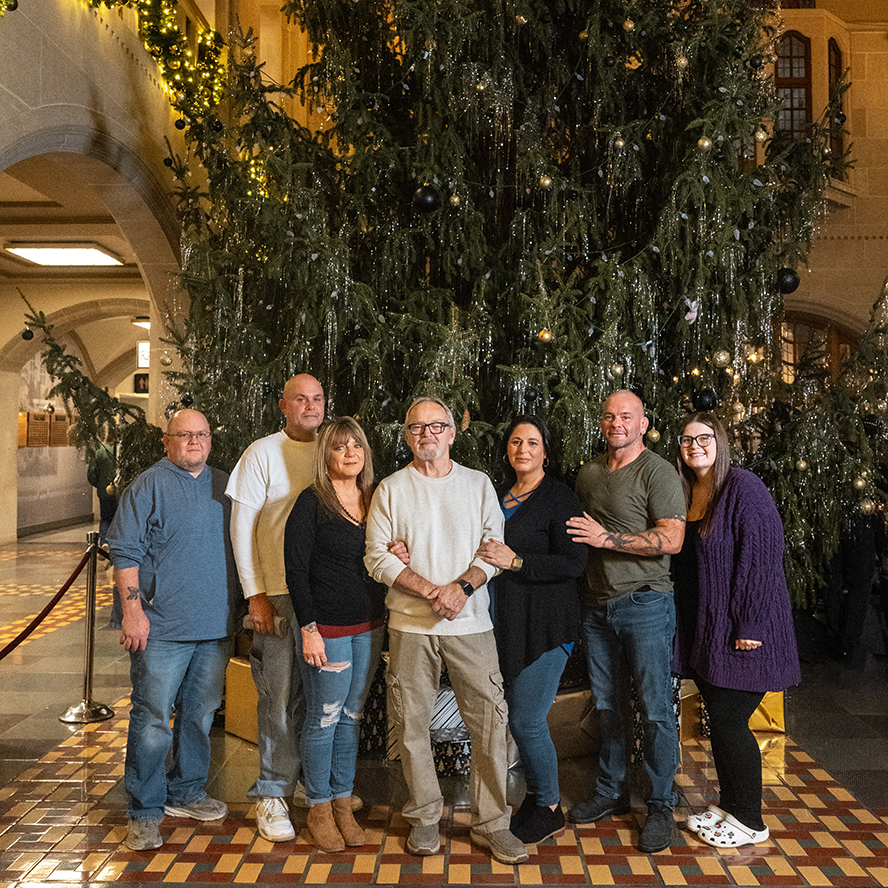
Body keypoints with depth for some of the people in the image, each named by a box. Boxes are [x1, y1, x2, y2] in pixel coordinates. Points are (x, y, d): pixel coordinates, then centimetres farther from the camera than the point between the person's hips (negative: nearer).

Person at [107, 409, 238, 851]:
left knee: (200, 714, 14)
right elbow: (125, 551, -7)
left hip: (215, 626, 6)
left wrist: (240, 606, 17)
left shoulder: (223, 486, 13)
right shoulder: (149, 486, -4)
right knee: (152, 720, -1)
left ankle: (186, 792, 31)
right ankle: (144, 813, 12)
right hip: (162, 628, -5)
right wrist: (132, 608, -15)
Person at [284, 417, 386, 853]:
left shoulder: (375, 500, 8)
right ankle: (319, 808, 22)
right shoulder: (312, 503, -9)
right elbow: (296, 570, -11)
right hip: (327, 627, -5)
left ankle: (343, 802, 28)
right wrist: (308, 629, -15)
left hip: (369, 627, 5)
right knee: (324, 718, 4)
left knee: (351, 715, 15)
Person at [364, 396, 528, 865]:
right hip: (410, 624, 0)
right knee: (411, 724, 6)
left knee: (490, 720, 0)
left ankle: (491, 822, 14)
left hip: (471, 621, 1)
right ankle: (424, 818, 24)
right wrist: (429, 591, -13)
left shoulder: (478, 484, 9)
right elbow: (378, 558, -2)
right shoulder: (390, 489, 5)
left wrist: (463, 586, -13)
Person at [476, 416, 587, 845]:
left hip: (545, 623, -7)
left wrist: (515, 561, -20)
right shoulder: (501, 496, 13)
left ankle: (549, 809, 17)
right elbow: (490, 552, 22)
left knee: (526, 720, -3)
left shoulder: (558, 497, -9)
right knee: (518, 717, 14)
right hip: (507, 619, 7)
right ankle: (535, 797, 32)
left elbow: (573, 564, -15)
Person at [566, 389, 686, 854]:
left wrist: (607, 538, -20)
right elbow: (576, 534, 24)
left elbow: (671, 539, -18)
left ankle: (661, 806, 14)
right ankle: (611, 792, 29)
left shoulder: (657, 471, -9)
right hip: (597, 604, 6)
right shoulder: (588, 473, 12)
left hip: (644, 602, -6)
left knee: (655, 710, 1)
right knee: (607, 705, 14)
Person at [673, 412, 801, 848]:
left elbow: (763, 556, -19)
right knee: (717, 719, 14)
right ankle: (727, 804, 30)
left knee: (730, 721, -1)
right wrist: (683, 623, 12)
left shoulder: (743, 488, -14)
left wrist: (750, 624, -21)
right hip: (702, 629, 7)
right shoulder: (686, 492, 10)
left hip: (741, 630, -7)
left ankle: (750, 820, 16)